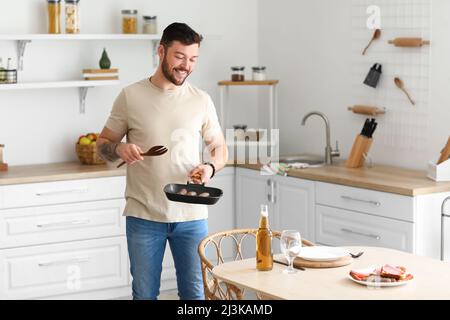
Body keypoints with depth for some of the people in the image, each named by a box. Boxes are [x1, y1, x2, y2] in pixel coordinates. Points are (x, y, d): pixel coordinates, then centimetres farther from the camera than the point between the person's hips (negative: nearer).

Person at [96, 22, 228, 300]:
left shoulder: (202, 101, 5)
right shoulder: (130, 96, 0)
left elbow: (220, 148, 12)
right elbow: (103, 143, 7)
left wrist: (210, 167, -10)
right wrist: (120, 149, -16)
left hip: (192, 215, 1)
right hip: (143, 215, -1)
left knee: (195, 293, 7)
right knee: (144, 294, 8)